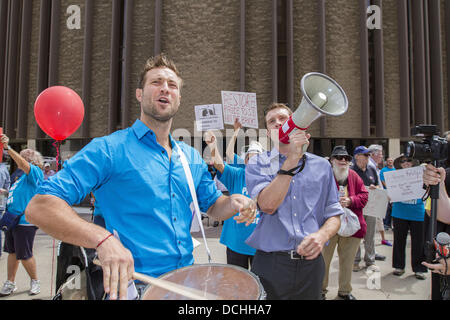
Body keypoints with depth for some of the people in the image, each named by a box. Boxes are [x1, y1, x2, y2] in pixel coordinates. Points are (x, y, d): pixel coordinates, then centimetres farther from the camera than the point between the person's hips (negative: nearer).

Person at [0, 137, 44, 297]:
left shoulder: (35, 172, -10)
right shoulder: (24, 175, 16)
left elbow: (24, 164, -30)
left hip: (25, 221, -9)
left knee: (24, 255, -1)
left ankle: (35, 281, 18)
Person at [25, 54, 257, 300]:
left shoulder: (191, 157, 8)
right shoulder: (109, 149, -10)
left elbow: (212, 205, 19)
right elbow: (39, 207, -16)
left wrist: (233, 203, -4)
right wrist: (103, 238, -32)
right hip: (133, 286, -5)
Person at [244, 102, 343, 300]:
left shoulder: (321, 166, 8)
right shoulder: (257, 165, 0)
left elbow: (334, 214, 8)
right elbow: (267, 205, -18)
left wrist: (322, 235, -14)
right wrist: (292, 158, -18)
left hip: (311, 262, 3)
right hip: (270, 264, -2)